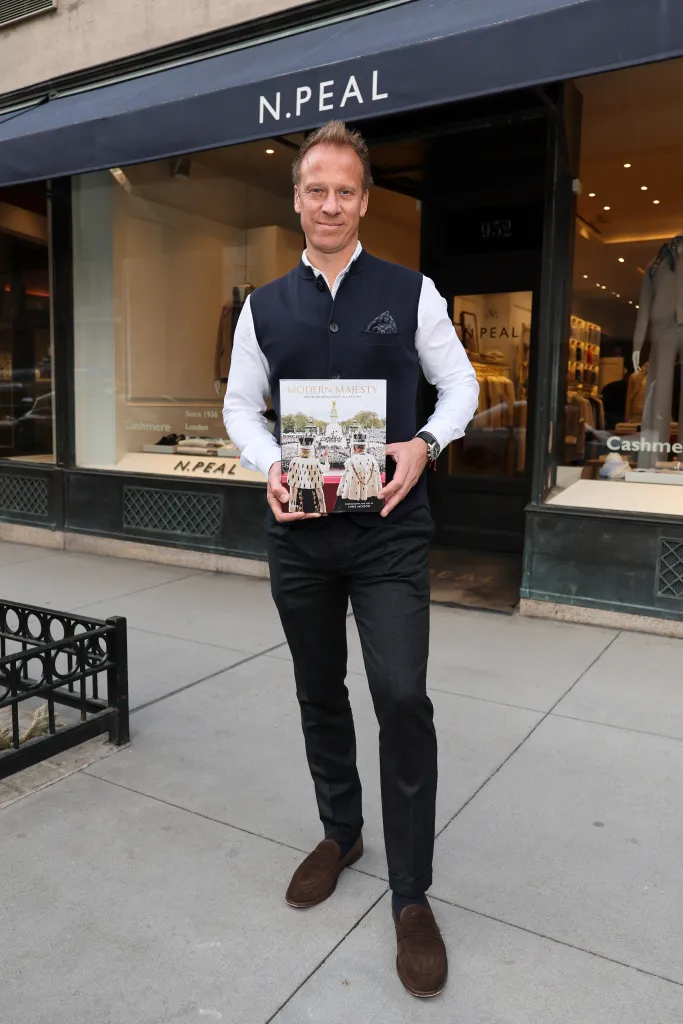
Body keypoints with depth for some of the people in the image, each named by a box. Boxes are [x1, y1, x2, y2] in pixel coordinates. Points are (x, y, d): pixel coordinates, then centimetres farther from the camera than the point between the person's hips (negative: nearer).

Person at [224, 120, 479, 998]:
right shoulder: (264, 307, 8)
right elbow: (240, 403, 11)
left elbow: (459, 382, 5)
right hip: (298, 531, 3)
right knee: (319, 695, 15)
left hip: (390, 530, -3)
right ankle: (339, 834, 40)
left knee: (402, 700, -9)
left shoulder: (411, 292, 2)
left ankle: (411, 899, 11)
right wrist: (268, 466, -9)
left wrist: (425, 443, -14)